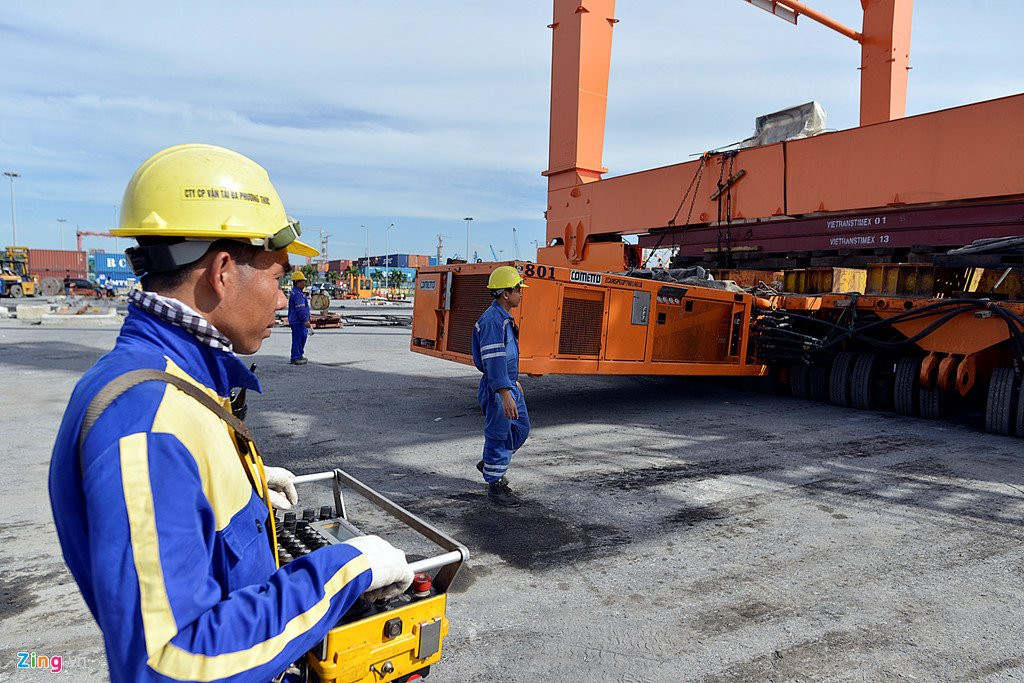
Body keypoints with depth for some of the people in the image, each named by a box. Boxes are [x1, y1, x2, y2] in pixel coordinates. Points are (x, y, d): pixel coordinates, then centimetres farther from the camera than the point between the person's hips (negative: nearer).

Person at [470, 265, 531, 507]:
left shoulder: (504, 317, 13)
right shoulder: (492, 320, -21)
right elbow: (493, 359, -27)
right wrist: (505, 394, -32)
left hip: (509, 384, 10)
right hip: (496, 388, -10)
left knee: (520, 429, 17)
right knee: (498, 435, 0)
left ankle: (490, 464, 34)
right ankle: (495, 485, 14)